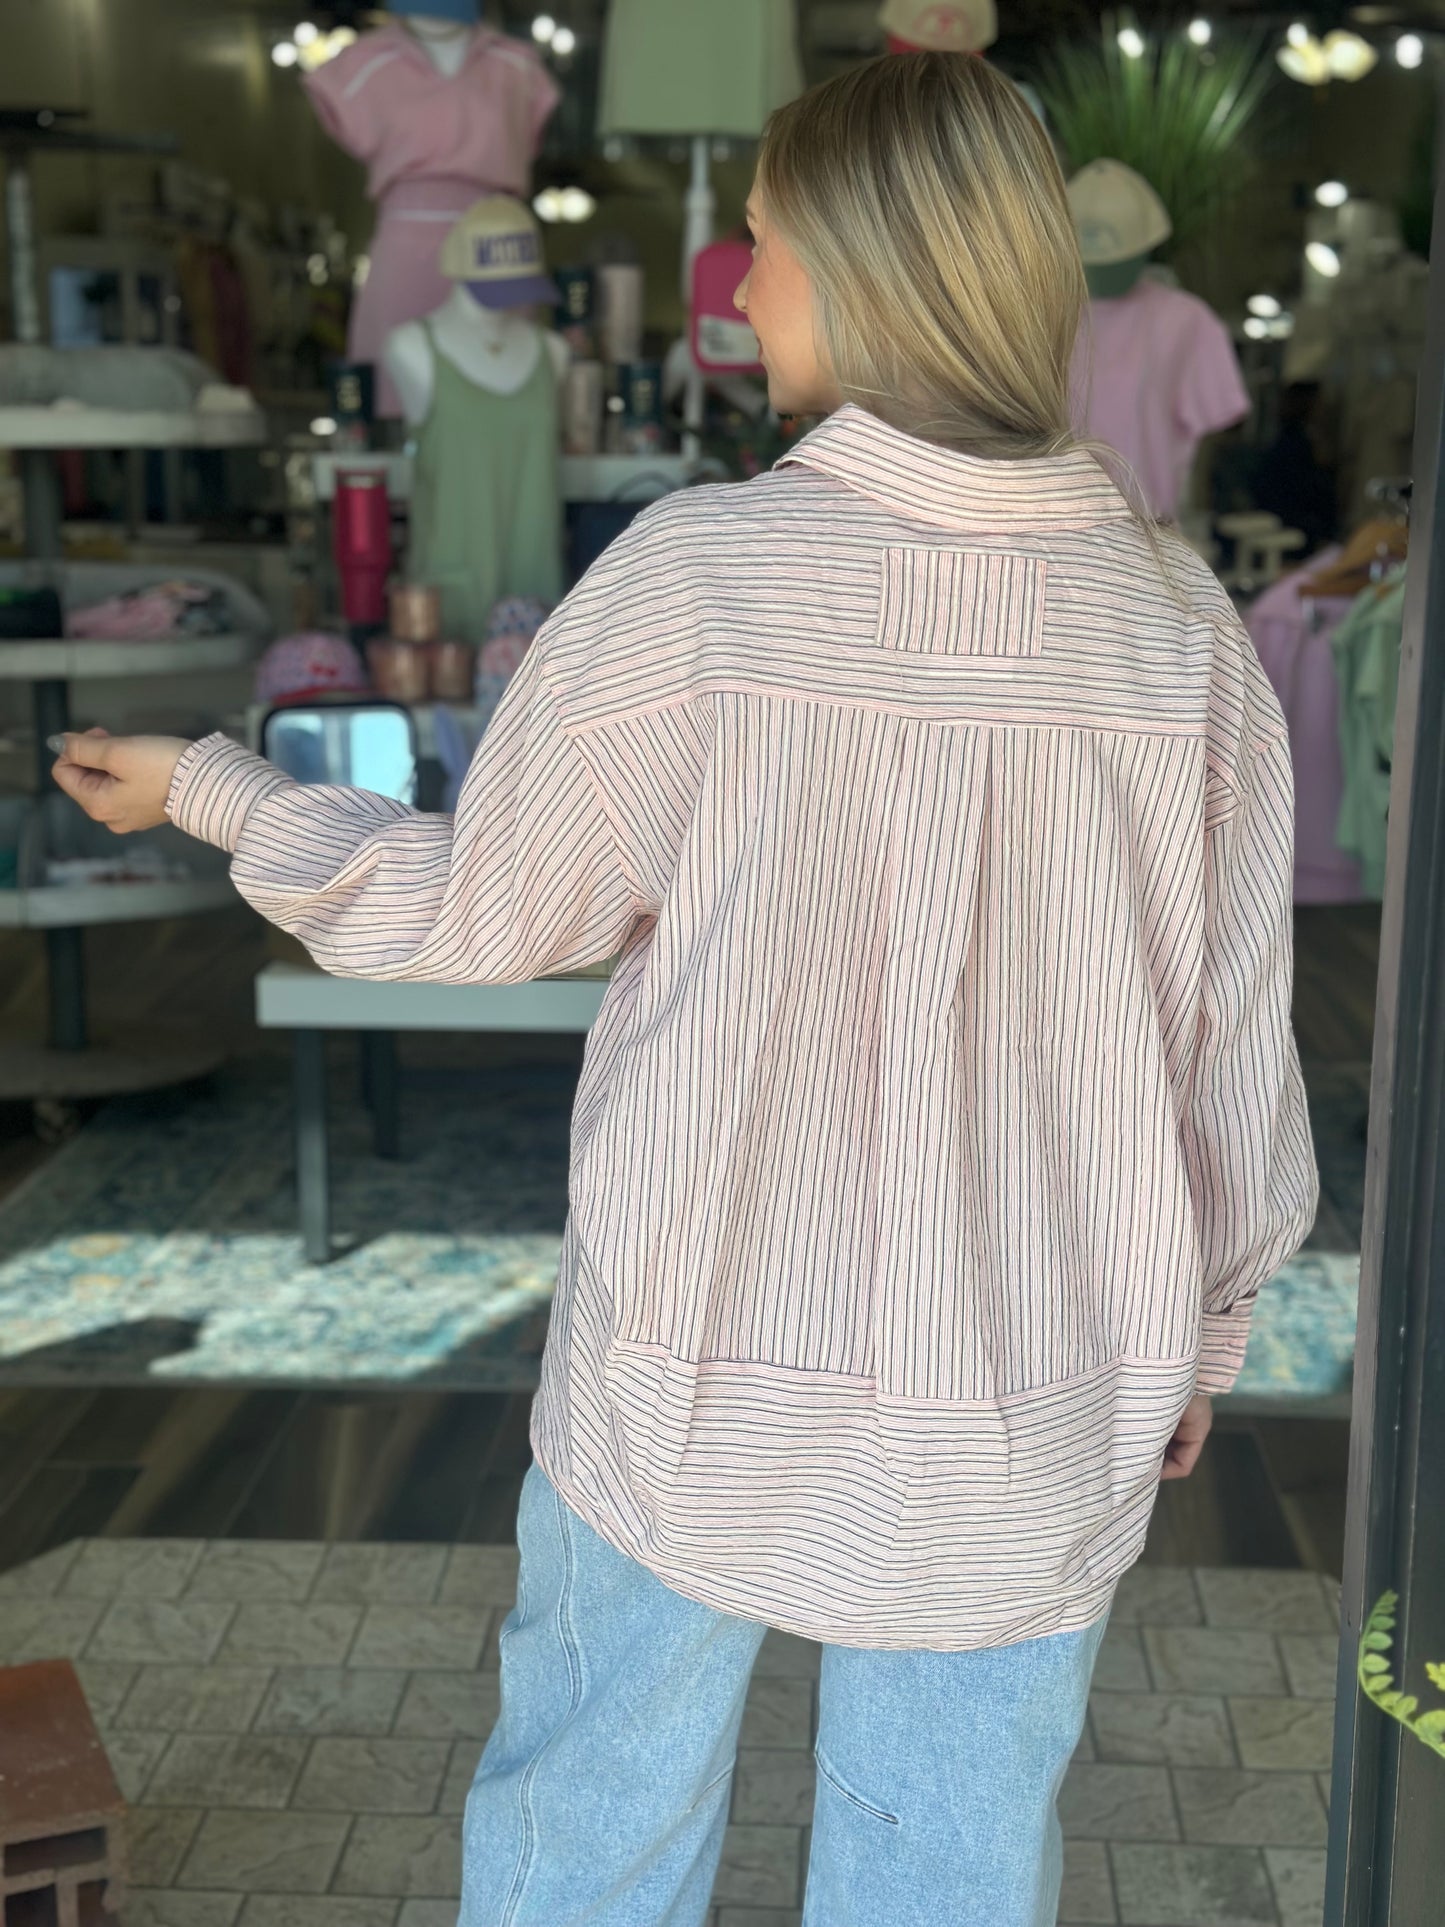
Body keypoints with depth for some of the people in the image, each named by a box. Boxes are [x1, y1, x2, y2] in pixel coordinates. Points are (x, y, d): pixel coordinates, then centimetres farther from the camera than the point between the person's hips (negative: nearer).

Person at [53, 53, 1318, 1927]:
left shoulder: (696, 576, -15)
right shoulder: (1175, 617, -8)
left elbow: (480, 908, -3)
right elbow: (1236, 1044, -2)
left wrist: (211, 788, 13)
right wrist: (1204, 1326, 15)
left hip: (698, 1392, -1)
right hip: (1030, 1426, 2)